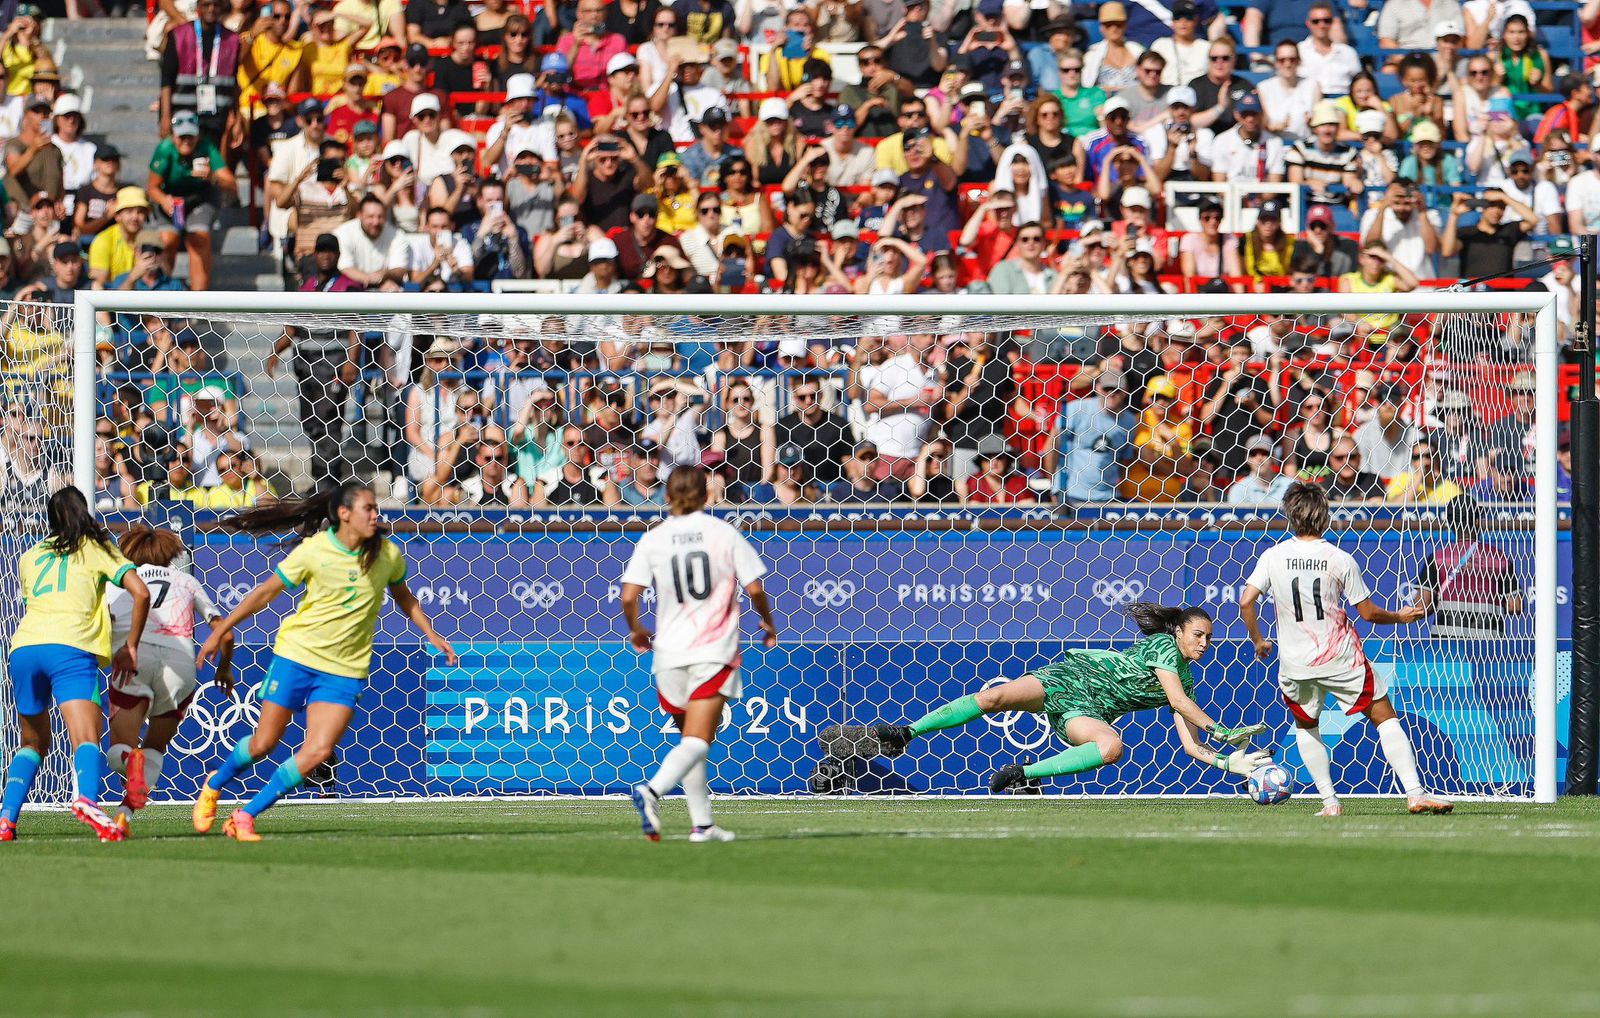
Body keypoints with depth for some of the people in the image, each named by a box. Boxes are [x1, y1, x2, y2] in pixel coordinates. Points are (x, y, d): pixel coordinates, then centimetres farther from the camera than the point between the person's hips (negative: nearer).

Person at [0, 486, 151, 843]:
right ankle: (87, 799, -47)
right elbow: (140, 593, 5)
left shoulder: (30, 556, 27)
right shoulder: (97, 548, 16)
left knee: (33, 743, 21)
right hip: (71, 648, -4)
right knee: (87, 737, -18)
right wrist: (131, 646, 15)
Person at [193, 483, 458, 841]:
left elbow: (404, 598, 20)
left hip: (345, 670, 2)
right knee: (263, 743, 4)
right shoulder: (314, 550, -10)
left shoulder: (388, 556, -2)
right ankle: (214, 784, 35)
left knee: (318, 752, -13)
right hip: (297, 654, -2)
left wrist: (431, 635, 11)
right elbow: (265, 593, -1)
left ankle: (246, 816, 1)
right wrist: (220, 632, 1)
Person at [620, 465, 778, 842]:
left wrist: (636, 630, 15)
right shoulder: (724, 533, -1)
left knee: (691, 738, 18)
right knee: (697, 741, -9)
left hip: (669, 652, 2)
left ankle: (702, 822, 17)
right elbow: (754, 588, -2)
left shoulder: (652, 540, 0)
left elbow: (628, 597, -6)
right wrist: (768, 624, 17)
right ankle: (652, 790, -33)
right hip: (714, 650, -2)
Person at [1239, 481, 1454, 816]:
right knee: (1385, 717, 8)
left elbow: (1246, 602, -8)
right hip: (1341, 659, -2)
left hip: (1295, 663, 2)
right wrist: (1400, 617, 17)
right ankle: (1414, 794, -3)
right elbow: (1368, 612, -3)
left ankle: (1330, 802, 15)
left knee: (1305, 726, 25)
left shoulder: (1273, 557, -5)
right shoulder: (1341, 560, -8)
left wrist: (1258, 641, 10)